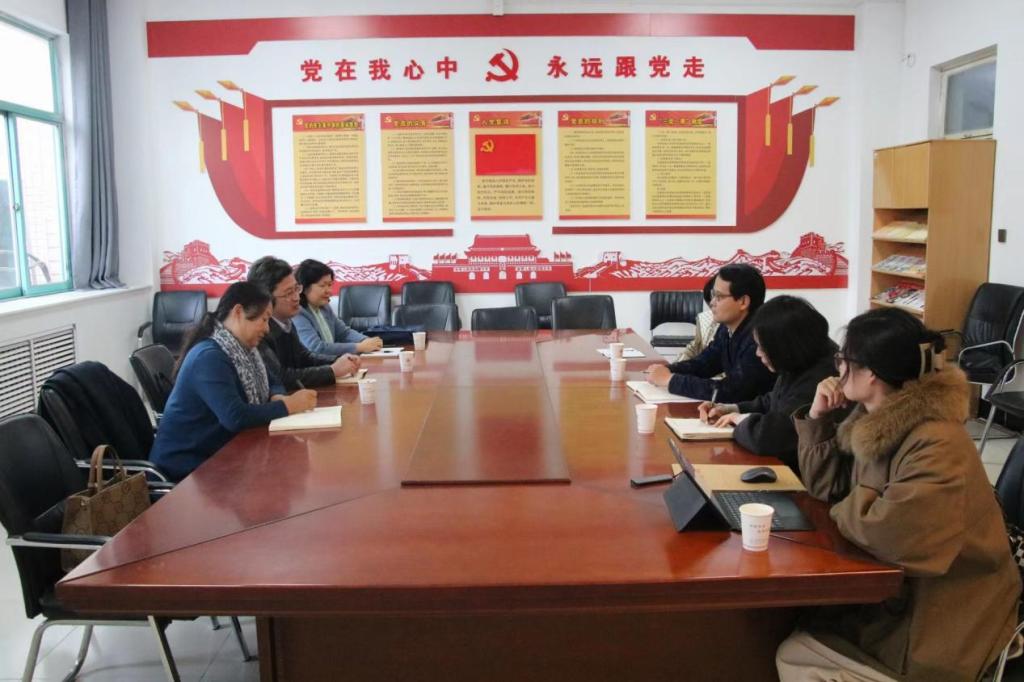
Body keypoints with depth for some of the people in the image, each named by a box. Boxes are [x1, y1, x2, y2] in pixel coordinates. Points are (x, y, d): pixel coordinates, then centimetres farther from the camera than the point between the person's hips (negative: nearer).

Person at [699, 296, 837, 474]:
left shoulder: (818, 382, -29)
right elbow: (769, 404, 22)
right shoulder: (798, 368, 4)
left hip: (801, 474, -9)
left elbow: (767, 436, -34)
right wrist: (732, 409, 6)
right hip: (782, 464, 9)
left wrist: (742, 419, -13)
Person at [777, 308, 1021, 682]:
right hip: (897, 588, 8)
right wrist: (818, 419, -5)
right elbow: (827, 486, 8)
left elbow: (888, 535, -38)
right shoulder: (875, 419, 0)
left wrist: (850, 507, -16)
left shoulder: (937, 446, -30)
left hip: (945, 619, -8)